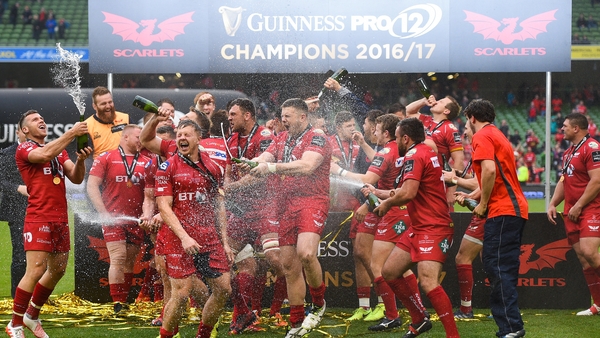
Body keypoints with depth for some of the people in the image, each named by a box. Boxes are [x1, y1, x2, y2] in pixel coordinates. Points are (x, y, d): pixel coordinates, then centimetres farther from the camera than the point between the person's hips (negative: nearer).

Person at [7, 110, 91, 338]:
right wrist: (71, 133, -22)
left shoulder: (58, 150, 18)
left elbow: (76, 178, 10)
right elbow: (44, 154, -24)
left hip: (60, 219, 7)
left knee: (57, 270, 13)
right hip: (38, 218, -7)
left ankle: (32, 315, 29)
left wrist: (80, 160, -10)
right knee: (36, 270, -14)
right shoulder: (24, 149, -2)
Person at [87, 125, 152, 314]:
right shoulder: (106, 159, 2)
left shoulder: (146, 163, 12)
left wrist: (149, 212, -7)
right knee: (118, 258, -13)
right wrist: (103, 213, -10)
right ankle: (118, 303, -14)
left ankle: (124, 300, 14)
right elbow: (92, 186, -2)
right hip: (113, 218, -4)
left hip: (136, 221, 4)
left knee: (130, 262, 6)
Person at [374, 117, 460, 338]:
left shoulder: (414, 156, -14)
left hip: (433, 228, -11)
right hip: (419, 228, 11)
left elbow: (408, 193, -26)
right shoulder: (426, 152, 16)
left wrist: (387, 204, -8)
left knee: (428, 282, -23)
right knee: (389, 272, 13)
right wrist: (378, 193, 30)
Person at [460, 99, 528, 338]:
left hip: (502, 210, -10)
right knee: (504, 269, 11)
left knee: (497, 267, -12)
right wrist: (471, 196, 35)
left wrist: (483, 204, -13)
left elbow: (489, 170, -21)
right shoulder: (497, 135, 25)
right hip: (515, 208, 10)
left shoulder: (482, 136, -6)